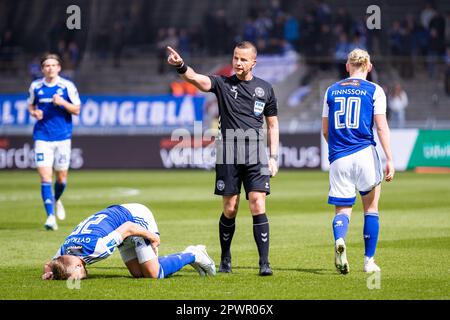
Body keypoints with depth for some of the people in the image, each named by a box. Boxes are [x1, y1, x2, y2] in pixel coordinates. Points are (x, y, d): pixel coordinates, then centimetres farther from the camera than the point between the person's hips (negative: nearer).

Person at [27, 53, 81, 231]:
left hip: (62, 136, 0)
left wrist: (62, 102, -18)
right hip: (42, 137, 0)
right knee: (45, 177, -10)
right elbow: (30, 105, 17)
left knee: (61, 177, 9)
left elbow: (77, 110, -1)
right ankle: (50, 216, -10)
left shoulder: (67, 86, -3)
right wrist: (34, 113, -5)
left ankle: (57, 200, 41)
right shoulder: (35, 86, 3)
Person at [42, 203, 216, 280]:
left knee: (153, 274, -13)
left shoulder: (97, 246, -39)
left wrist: (153, 237, -13)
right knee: (138, 273, 5)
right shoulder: (63, 251, -18)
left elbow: (129, 228, -29)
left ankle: (193, 255, 10)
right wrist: (49, 273, -21)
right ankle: (189, 254, 19)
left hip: (138, 217, -8)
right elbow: (50, 265, 4)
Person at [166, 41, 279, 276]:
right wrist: (181, 66, -38)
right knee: (230, 210, 4)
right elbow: (197, 79, -17)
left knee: (258, 206, -10)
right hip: (228, 156, 0)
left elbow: (272, 124, 16)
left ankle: (264, 263, -8)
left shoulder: (265, 89, 9)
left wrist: (274, 157, 8)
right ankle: (225, 260, 21)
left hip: (255, 155, 0)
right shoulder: (222, 84, 3)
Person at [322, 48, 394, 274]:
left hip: (338, 158, 2)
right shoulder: (374, 91, 2)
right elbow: (381, 126, -7)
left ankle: (339, 240, -27)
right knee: (371, 208, 13)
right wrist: (389, 159, -7)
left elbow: (325, 130, 15)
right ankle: (369, 260, 11)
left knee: (342, 209, 5)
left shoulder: (332, 91, 11)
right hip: (365, 154, -2)